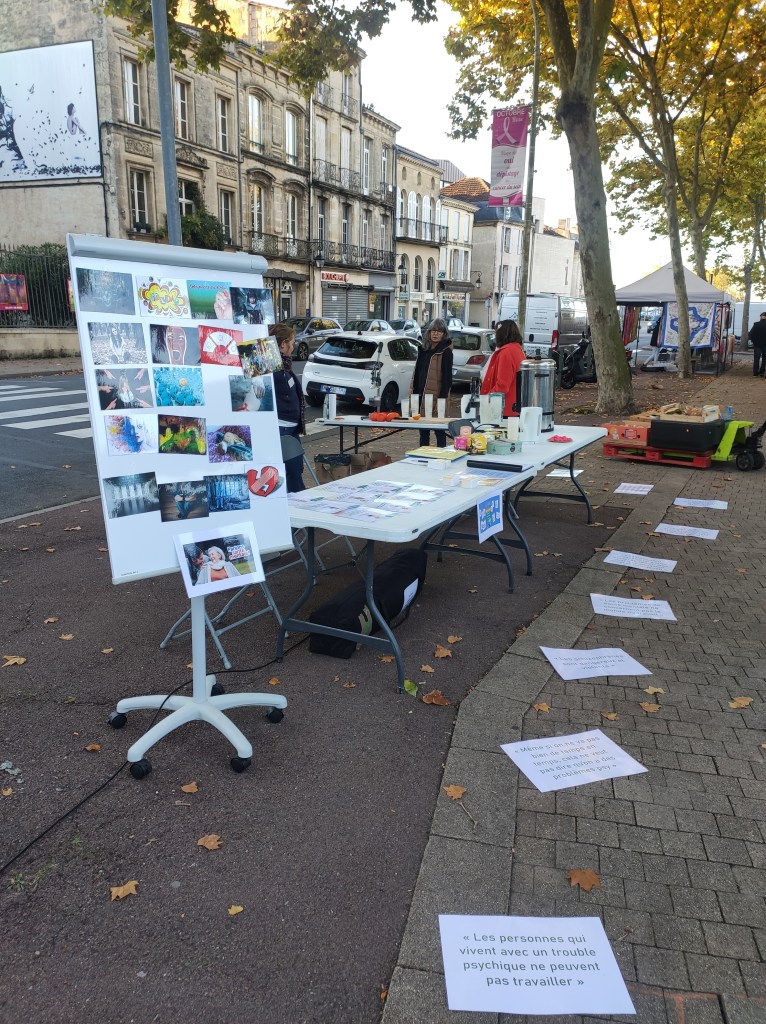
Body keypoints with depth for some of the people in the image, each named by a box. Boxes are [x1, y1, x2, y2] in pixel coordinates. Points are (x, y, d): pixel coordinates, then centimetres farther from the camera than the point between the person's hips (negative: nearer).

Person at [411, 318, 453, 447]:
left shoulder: (446, 352, -7)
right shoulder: (424, 349, 13)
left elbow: (447, 377, -11)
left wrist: (442, 398, -18)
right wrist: (414, 392, 12)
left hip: (436, 396, -7)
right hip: (422, 394, 7)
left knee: (439, 429, -1)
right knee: (423, 430, 14)